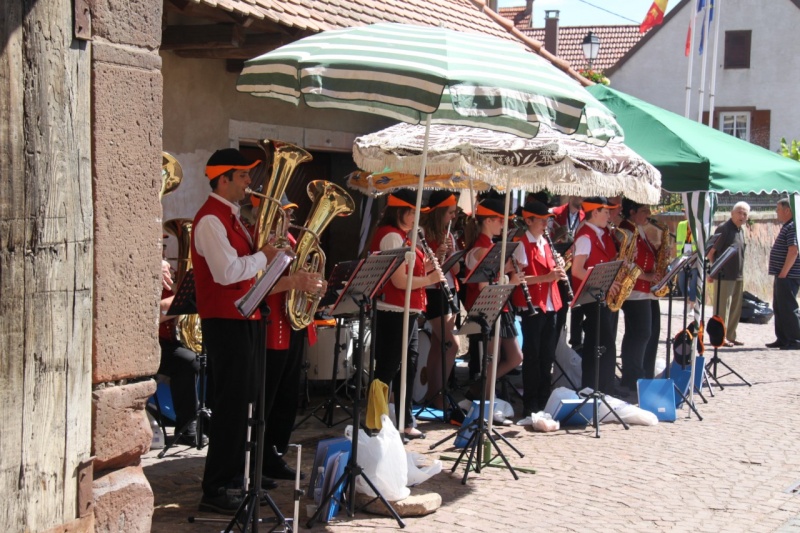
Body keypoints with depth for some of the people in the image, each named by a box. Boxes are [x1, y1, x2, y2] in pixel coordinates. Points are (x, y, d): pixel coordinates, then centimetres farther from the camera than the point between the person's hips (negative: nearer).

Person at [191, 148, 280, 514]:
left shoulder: (231, 216, 16)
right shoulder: (211, 219, -15)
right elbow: (227, 271, -25)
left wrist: (267, 249, 2)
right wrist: (264, 256, -14)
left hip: (242, 318, 10)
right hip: (225, 321, -10)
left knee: (242, 400, 15)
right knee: (231, 403, -8)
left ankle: (233, 473, 25)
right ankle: (215, 491, -3)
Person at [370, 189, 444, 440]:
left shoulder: (401, 237, 16)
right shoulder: (391, 236, -15)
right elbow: (399, 281, -21)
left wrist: (426, 267, 1)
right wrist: (430, 279, -12)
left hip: (408, 311, 10)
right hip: (394, 312, -10)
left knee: (408, 365, 14)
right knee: (388, 368, -4)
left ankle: (406, 423, 22)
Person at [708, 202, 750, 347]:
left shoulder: (740, 231, 14)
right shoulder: (724, 229, -11)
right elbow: (711, 252, -13)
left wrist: (741, 273, 18)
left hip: (738, 276, 9)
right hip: (724, 276, -9)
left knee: (736, 308, 12)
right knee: (722, 307, -5)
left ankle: (730, 336, 20)